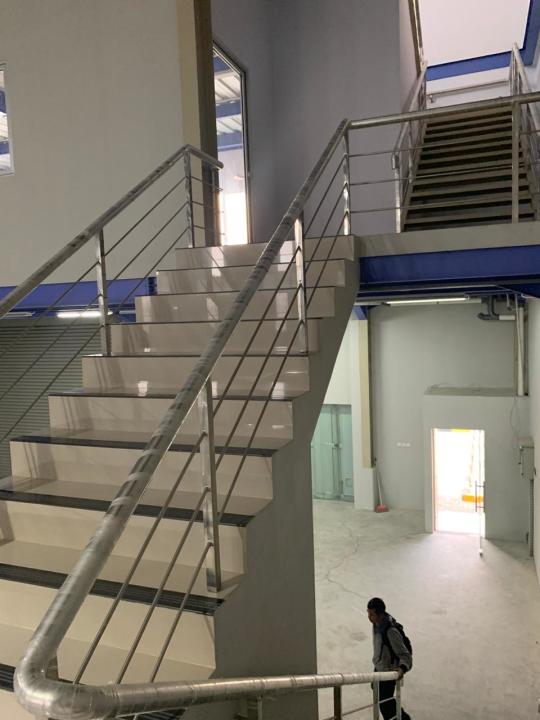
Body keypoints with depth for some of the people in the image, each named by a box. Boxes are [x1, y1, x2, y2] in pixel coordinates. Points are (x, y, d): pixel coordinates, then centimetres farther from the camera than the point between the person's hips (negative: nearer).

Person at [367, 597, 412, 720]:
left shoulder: (390, 631, -33)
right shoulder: (377, 624, -7)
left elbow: (405, 654, -26)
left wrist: (402, 668, -43)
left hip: (388, 672, -9)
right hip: (378, 668, 9)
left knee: (384, 703, 3)